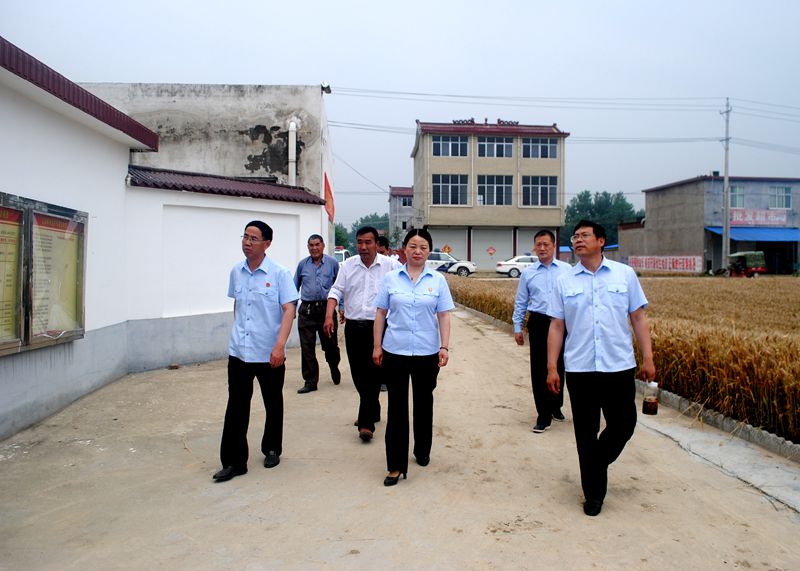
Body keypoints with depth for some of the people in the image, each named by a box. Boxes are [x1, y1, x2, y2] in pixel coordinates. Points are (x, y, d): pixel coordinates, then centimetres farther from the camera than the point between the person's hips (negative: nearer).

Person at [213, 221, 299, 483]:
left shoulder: (279, 273, -10)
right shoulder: (236, 272, 4)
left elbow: (289, 310, -14)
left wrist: (280, 345, -23)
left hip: (269, 353, -3)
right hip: (239, 351, 3)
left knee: (273, 404, 14)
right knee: (236, 406, 3)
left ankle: (272, 449, 33)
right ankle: (234, 461, 12)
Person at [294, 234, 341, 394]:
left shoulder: (332, 263, 2)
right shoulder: (302, 264, 8)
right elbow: (295, 287, 15)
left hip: (326, 308, -1)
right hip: (306, 310, 2)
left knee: (330, 344, 9)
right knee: (307, 348, 1)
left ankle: (334, 369, 39)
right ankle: (310, 382, 11)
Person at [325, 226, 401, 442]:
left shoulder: (390, 265, -2)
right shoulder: (348, 265, 7)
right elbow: (336, 291, 3)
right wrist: (329, 315, -8)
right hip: (353, 326, 4)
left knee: (372, 373, -7)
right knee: (358, 373, 11)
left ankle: (366, 422, -3)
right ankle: (372, 411, 30)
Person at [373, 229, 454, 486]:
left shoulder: (438, 280, 1)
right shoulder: (390, 278, 0)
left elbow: (444, 316, 1)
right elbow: (380, 313, 3)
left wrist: (445, 347, -5)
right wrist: (377, 346, 0)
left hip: (427, 352, 1)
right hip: (395, 351, -1)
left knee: (423, 403, 16)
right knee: (397, 406, 1)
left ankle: (422, 452, 35)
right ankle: (395, 465, 8)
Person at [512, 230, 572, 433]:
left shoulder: (566, 269, 0)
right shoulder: (527, 273, 5)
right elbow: (520, 302, 9)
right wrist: (517, 327, 6)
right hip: (539, 323, 0)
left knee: (558, 367, 13)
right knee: (539, 369, 1)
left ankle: (556, 407, 34)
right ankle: (544, 415, 12)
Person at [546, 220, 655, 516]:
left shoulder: (625, 274, 3)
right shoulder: (565, 281, 5)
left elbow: (638, 317, 4)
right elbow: (556, 326, 4)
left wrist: (648, 358, -2)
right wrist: (551, 367, 0)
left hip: (619, 367, 0)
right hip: (580, 369, 0)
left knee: (623, 425, 7)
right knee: (586, 434, 7)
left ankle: (596, 464, 37)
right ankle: (593, 494, 23)